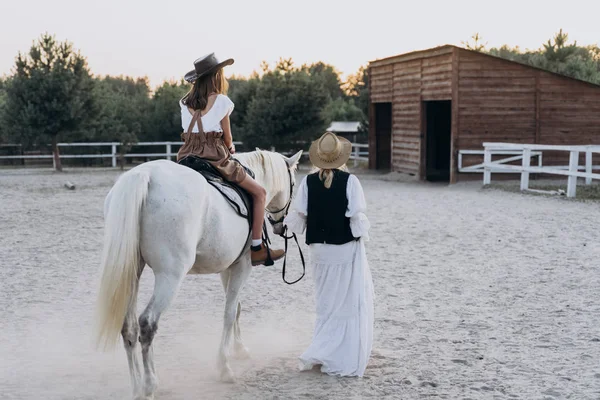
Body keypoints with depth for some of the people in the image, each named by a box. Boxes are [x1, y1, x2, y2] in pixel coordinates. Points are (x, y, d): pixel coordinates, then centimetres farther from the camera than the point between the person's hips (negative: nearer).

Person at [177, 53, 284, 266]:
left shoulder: (186, 103, 11)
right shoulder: (221, 101, -5)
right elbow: (227, 138, 0)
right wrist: (229, 147, 23)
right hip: (215, 158, -5)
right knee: (259, 192, 8)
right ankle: (257, 248, 3)